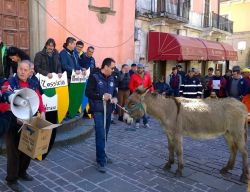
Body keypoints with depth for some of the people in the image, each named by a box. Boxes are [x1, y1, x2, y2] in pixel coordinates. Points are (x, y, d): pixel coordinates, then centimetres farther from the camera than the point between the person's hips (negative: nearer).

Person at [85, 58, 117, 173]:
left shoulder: (111, 78, 10)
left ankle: (101, 155, 31)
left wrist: (115, 98, -2)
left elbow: (114, 91, 20)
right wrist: (102, 96, -21)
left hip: (108, 110, 7)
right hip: (98, 111, -7)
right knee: (101, 135, -10)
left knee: (104, 135, 16)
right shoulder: (94, 77, -9)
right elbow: (88, 92, -14)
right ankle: (101, 161, -3)